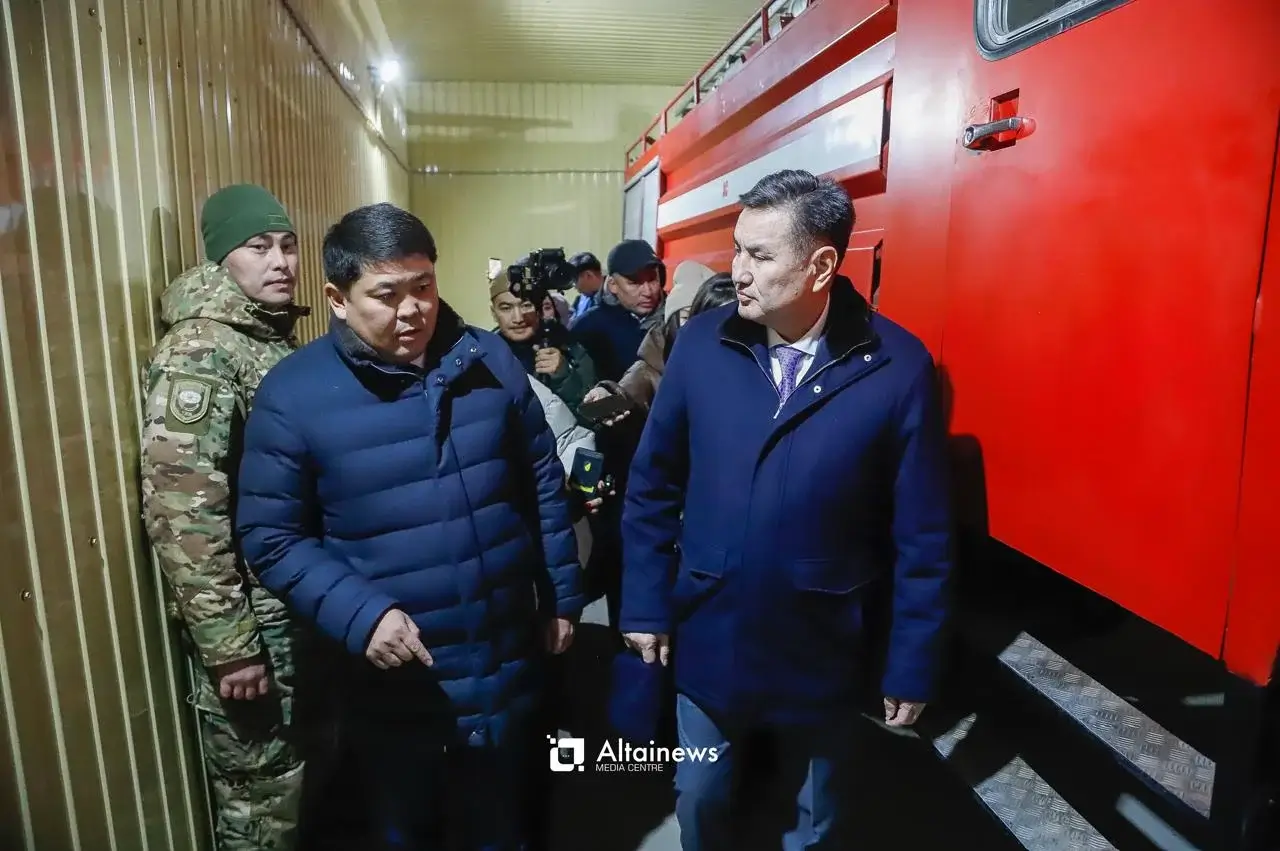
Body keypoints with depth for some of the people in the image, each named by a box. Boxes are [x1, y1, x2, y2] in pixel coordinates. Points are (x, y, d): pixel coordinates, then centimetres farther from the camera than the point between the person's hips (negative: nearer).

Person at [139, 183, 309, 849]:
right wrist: (227, 643, -23)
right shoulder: (199, 351, -18)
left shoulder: (279, 341, 9)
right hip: (253, 623, -8)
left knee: (309, 780, 23)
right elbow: (182, 511, -24)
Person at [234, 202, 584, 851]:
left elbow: (543, 486, 4)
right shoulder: (294, 394, -12)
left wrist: (561, 596, 7)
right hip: (390, 687, -2)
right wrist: (358, 615, -22)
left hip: (506, 668, 2)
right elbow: (271, 536, -9)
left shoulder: (490, 361, -4)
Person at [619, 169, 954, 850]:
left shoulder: (898, 367, -15)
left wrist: (912, 663, -4)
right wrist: (645, 604, 0)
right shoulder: (700, 343, -9)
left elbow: (921, 534, -9)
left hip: (823, 655, -1)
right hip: (706, 640, 2)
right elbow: (653, 486, -1)